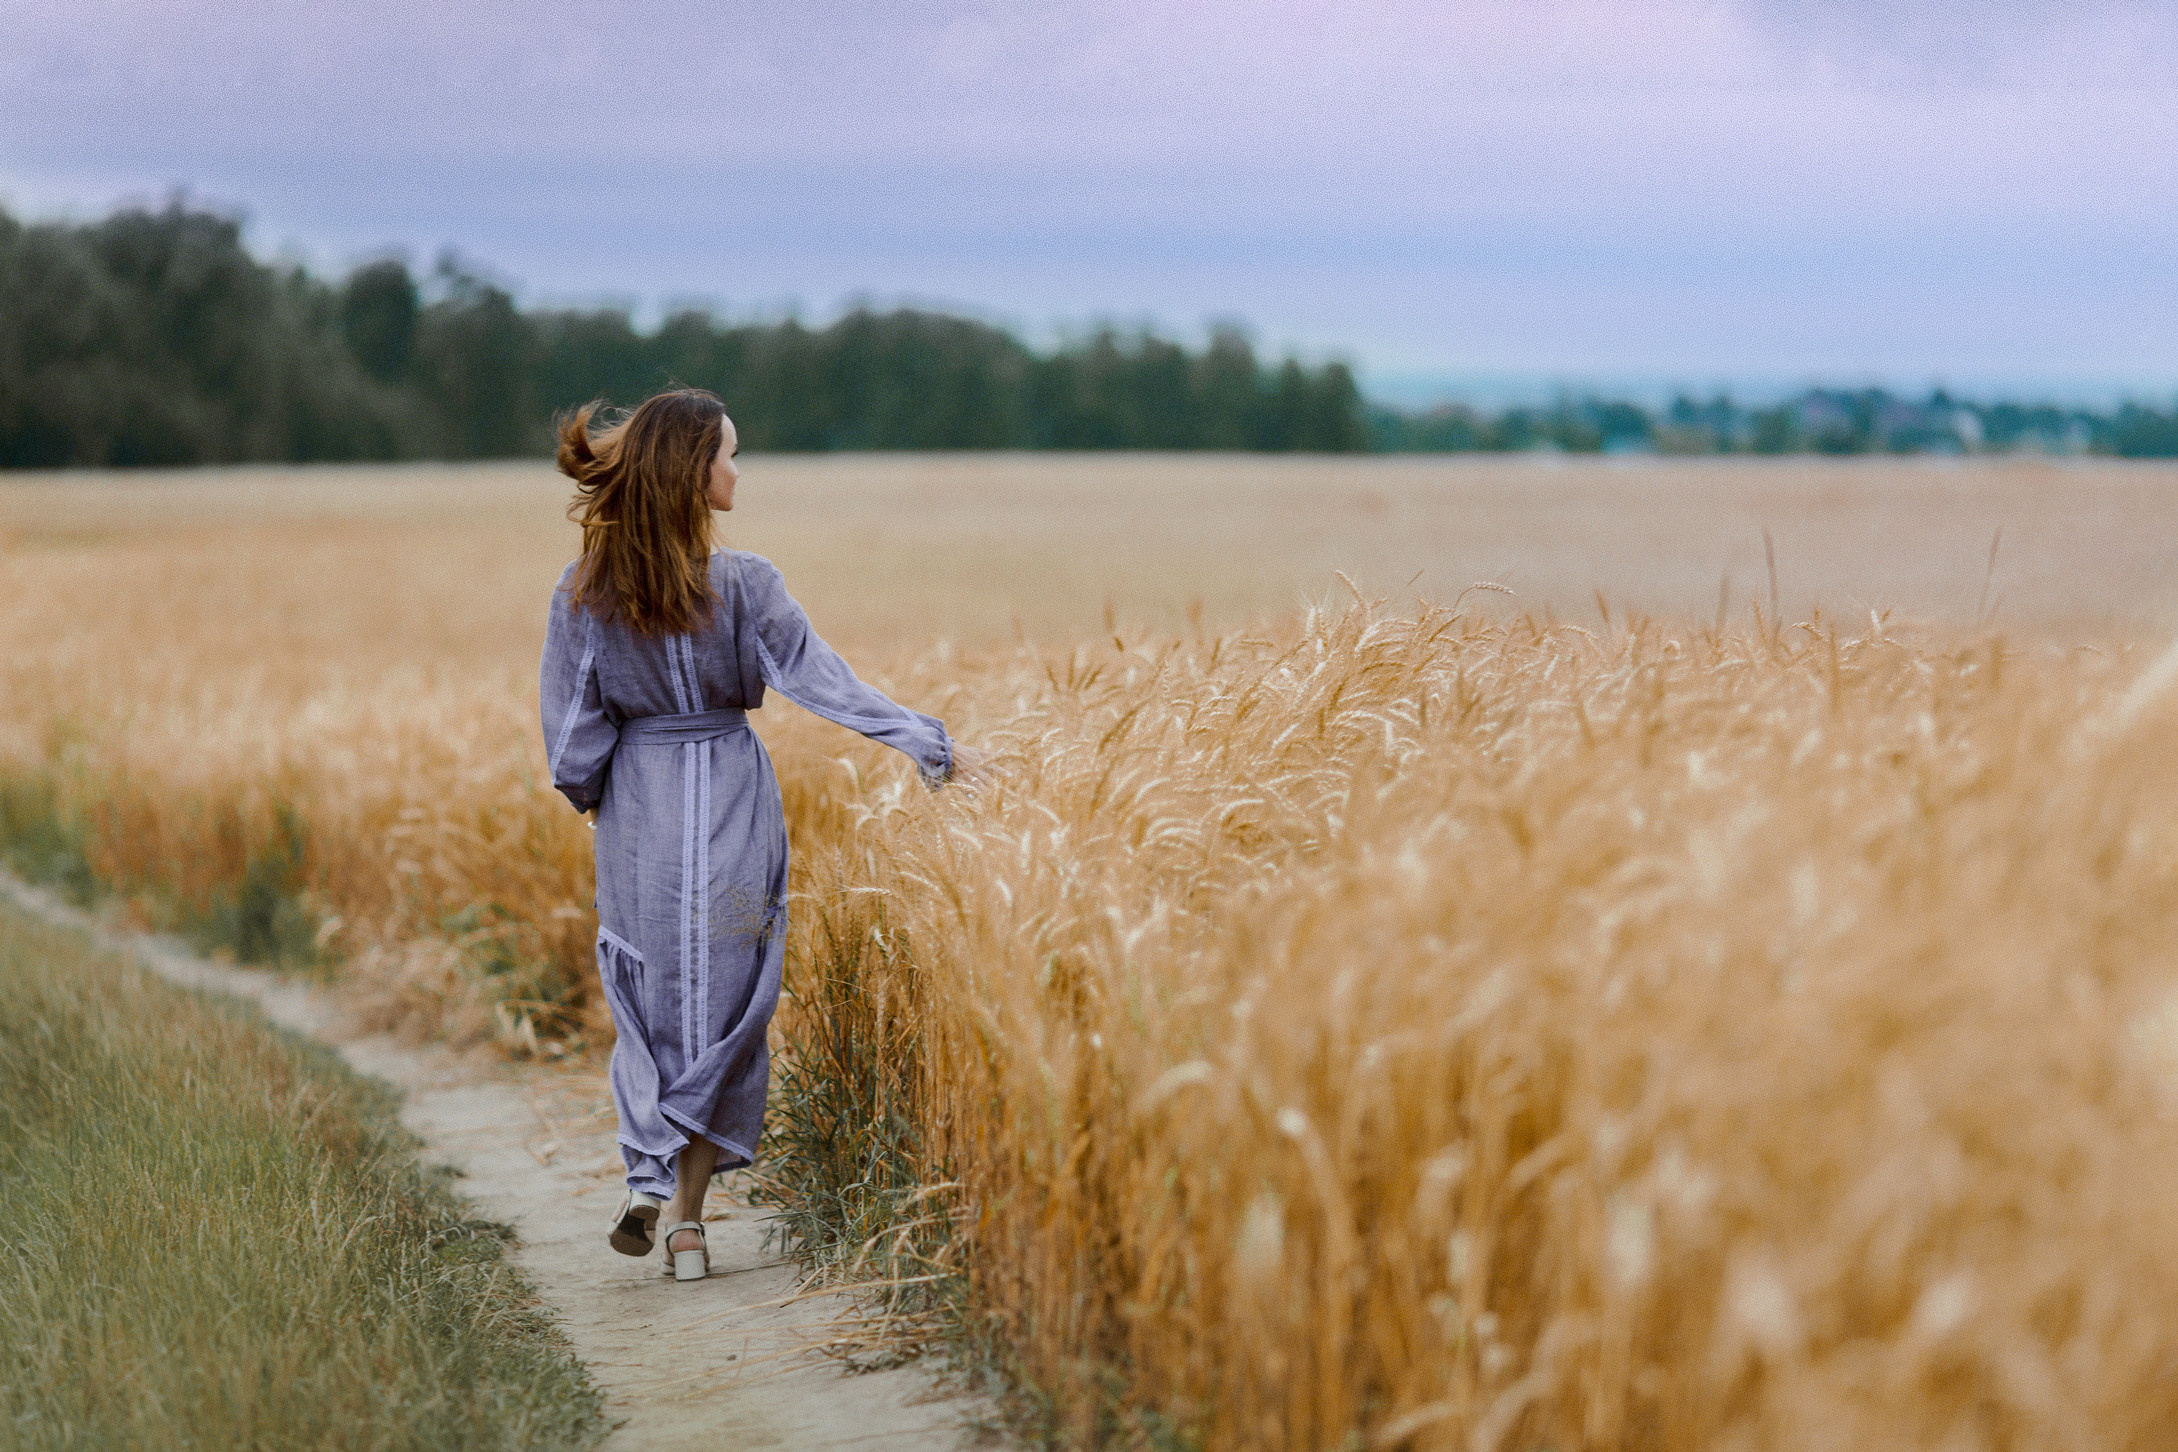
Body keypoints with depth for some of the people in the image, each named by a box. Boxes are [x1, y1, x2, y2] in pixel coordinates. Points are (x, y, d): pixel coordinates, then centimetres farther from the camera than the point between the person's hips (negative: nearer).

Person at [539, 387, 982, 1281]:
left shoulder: (583, 596, -4)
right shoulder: (742, 585, -13)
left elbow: (571, 730, -2)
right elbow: (820, 680, -13)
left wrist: (592, 797, 17)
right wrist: (930, 745, -7)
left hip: (637, 813, 2)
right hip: (731, 808, -2)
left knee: (652, 1005, 17)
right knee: (724, 1006, 8)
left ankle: (652, 1180, 5)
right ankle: (686, 1208, 5)